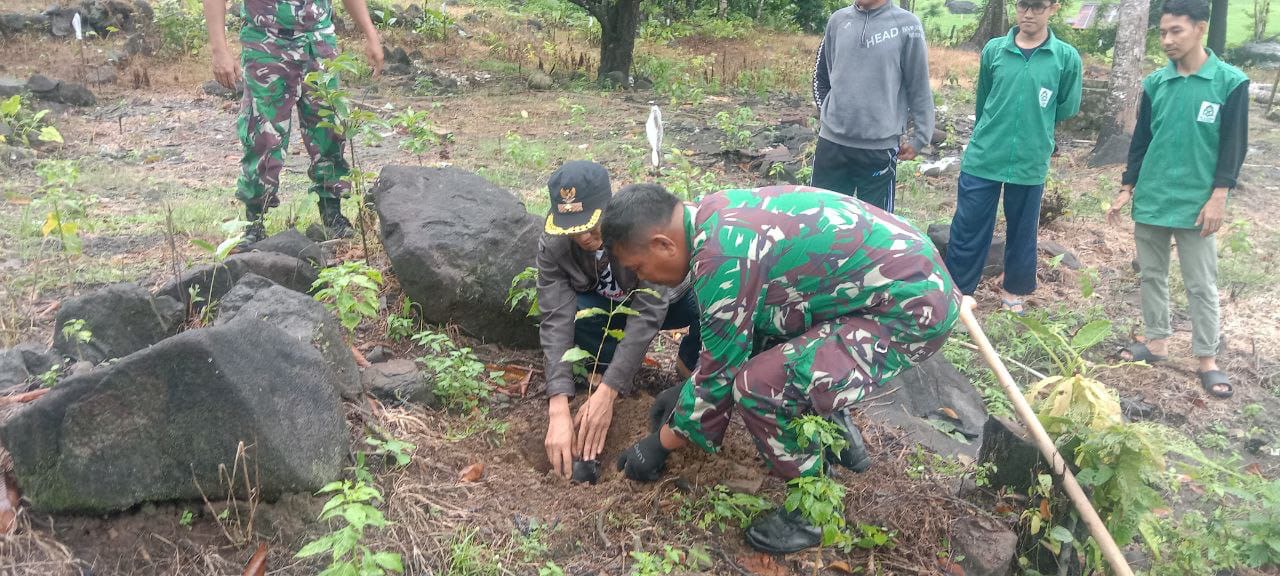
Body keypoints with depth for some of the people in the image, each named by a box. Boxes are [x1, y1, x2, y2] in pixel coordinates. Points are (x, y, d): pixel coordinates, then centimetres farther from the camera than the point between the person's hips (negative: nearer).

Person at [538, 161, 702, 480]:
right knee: (566, 309, -31)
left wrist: (607, 393, -43)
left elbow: (649, 312, -39)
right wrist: (558, 408, -42)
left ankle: (689, 364, -4)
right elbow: (556, 321, -32)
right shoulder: (552, 245, -27)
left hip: (666, 302, -2)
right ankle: (611, 360, -2)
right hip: (610, 305, 2)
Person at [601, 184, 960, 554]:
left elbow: (718, 371, -14)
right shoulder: (713, 215, 5)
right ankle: (839, 436, 30)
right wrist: (684, 389, 29)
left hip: (911, 307, -10)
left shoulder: (723, 256, -24)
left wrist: (661, 444, 0)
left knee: (760, 386, -21)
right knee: (748, 335, 16)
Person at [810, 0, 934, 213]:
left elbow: (919, 88, 0)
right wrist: (825, 112, 12)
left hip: (880, 149, -3)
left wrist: (920, 138, 1)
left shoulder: (906, 25, -6)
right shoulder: (838, 20, 5)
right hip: (831, 142, 4)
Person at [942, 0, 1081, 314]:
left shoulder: (1067, 58, -5)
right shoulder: (993, 50, -1)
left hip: (1031, 163, 0)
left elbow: (1067, 108, 7)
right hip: (983, 158, 0)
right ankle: (956, 288, 19)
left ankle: (1014, 289, 33)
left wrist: (1036, 125, 9)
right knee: (967, 228, 5)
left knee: (1022, 231, 15)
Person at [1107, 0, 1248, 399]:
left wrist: (1218, 197, -11)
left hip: (1196, 204, -4)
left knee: (1201, 285, 2)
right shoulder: (1155, 83, 4)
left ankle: (1207, 359, 11)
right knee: (1152, 275, 12)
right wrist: (1126, 189, 8)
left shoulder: (1231, 82, -7)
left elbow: (1233, 146, -6)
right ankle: (1157, 341, 24)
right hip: (1150, 200, 4)